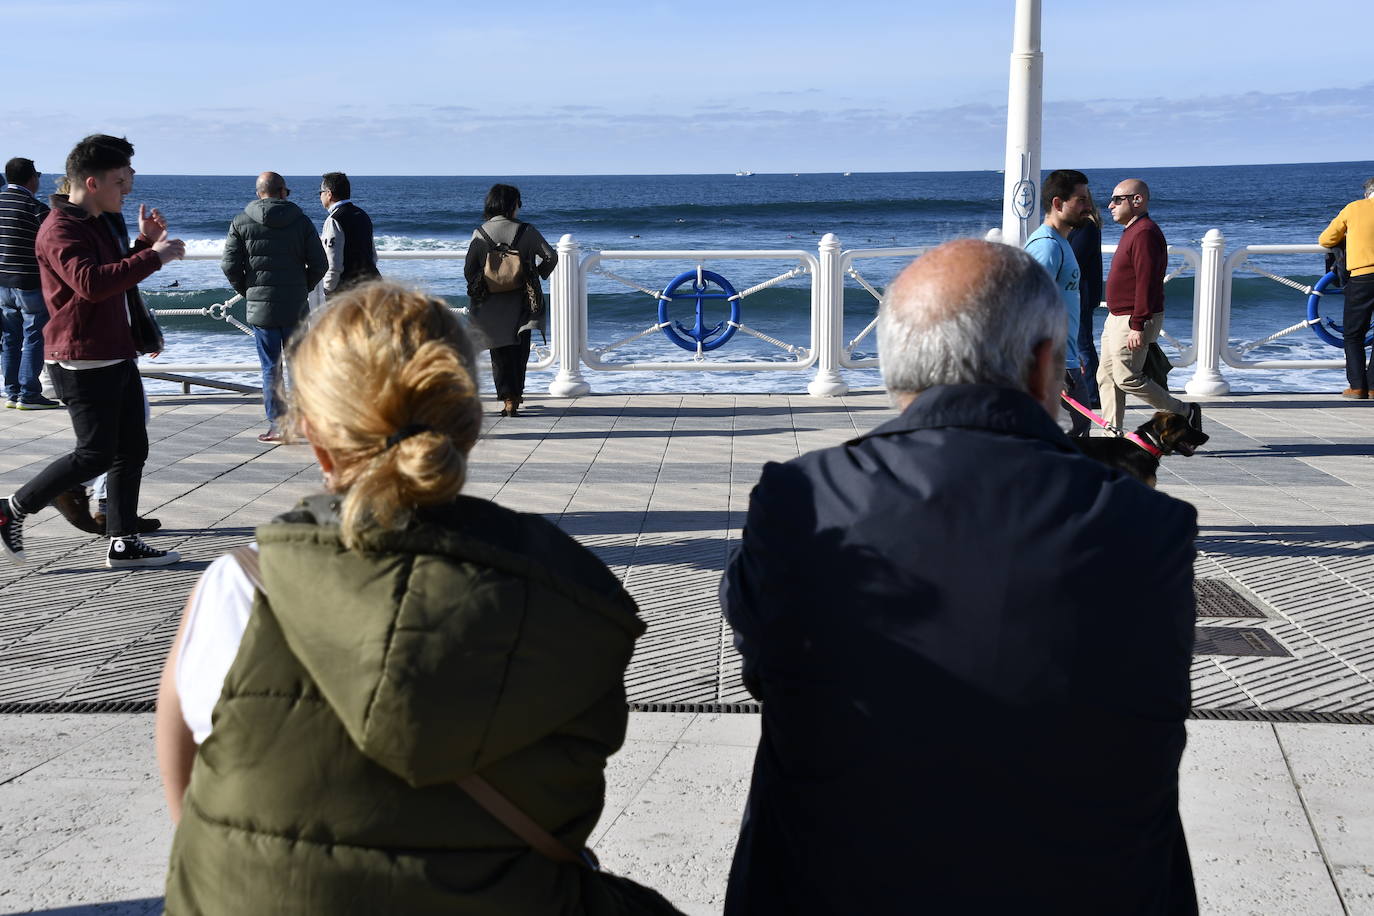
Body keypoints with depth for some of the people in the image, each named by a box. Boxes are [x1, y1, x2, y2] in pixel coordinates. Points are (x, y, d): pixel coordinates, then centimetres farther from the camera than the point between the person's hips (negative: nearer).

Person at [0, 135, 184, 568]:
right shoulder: (59, 230, -15)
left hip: (116, 355, 10)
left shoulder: (98, 223, 17)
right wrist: (153, 256, -28)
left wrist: (145, 241, 13)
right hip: (82, 362, -10)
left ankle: (123, 542, 13)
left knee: (132, 449, 8)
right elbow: (90, 282, -32)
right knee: (95, 454, -8)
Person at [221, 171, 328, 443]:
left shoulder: (242, 222, 0)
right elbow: (319, 264, -1)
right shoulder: (300, 220, 1)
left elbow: (230, 265, -4)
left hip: (261, 306, -1)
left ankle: (276, 425, 3)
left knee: (270, 367, 4)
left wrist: (246, 291, 11)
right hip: (295, 306, 1)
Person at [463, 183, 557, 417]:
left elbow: (468, 269, -3)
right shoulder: (526, 231, -5)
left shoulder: (479, 233, -3)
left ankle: (508, 400, -2)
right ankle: (516, 396, 15)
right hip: (520, 303, 0)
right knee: (519, 351, 13)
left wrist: (477, 291, 12)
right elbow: (551, 257, -3)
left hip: (491, 305, 0)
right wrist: (538, 274, 16)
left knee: (500, 353, 7)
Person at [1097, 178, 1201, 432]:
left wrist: (1137, 326, -27)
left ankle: (1185, 414, 3)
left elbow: (1147, 283, -24)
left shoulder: (1145, 233, -17)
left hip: (1135, 320, -11)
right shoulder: (1132, 231, 18)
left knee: (1127, 378, -9)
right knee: (1106, 377, 8)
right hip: (1117, 317, 11)